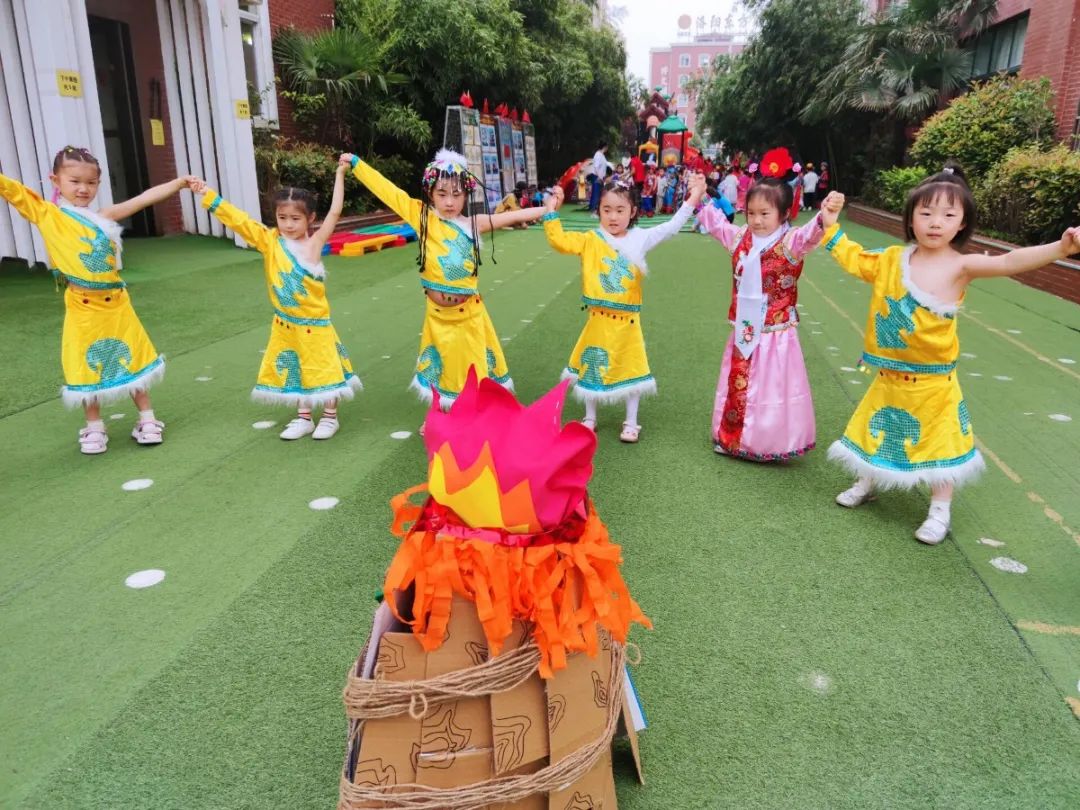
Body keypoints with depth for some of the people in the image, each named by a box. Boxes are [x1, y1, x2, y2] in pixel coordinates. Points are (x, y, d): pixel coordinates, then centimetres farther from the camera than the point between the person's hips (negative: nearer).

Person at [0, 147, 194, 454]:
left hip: (116, 302, 3)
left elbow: (144, 198, 2)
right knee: (87, 367, 8)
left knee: (133, 358, 11)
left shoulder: (103, 216, 4)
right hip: (82, 306, -2)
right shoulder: (47, 214, -2)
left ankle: (146, 419, 24)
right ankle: (94, 427, 23)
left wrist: (179, 182, -1)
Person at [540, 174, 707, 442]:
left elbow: (671, 228, 2)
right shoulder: (590, 240, -3)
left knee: (630, 369, 10)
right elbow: (559, 241, -11)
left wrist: (692, 199, -2)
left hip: (627, 320, 1)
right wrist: (551, 210, -14)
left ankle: (631, 422, 24)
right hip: (599, 319, 0)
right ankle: (590, 418, 32)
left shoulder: (640, 239, 1)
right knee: (592, 369, 13)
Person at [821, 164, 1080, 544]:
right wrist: (831, 226, 7)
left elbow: (1009, 262, -29)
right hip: (890, 376, 4)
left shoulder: (961, 266, -14)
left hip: (933, 381, -3)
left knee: (937, 441, 8)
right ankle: (866, 483, 43)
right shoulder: (892, 258, -2)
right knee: (878, 431, 20)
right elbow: (854, 259, 12)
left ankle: (940, 511, 25)